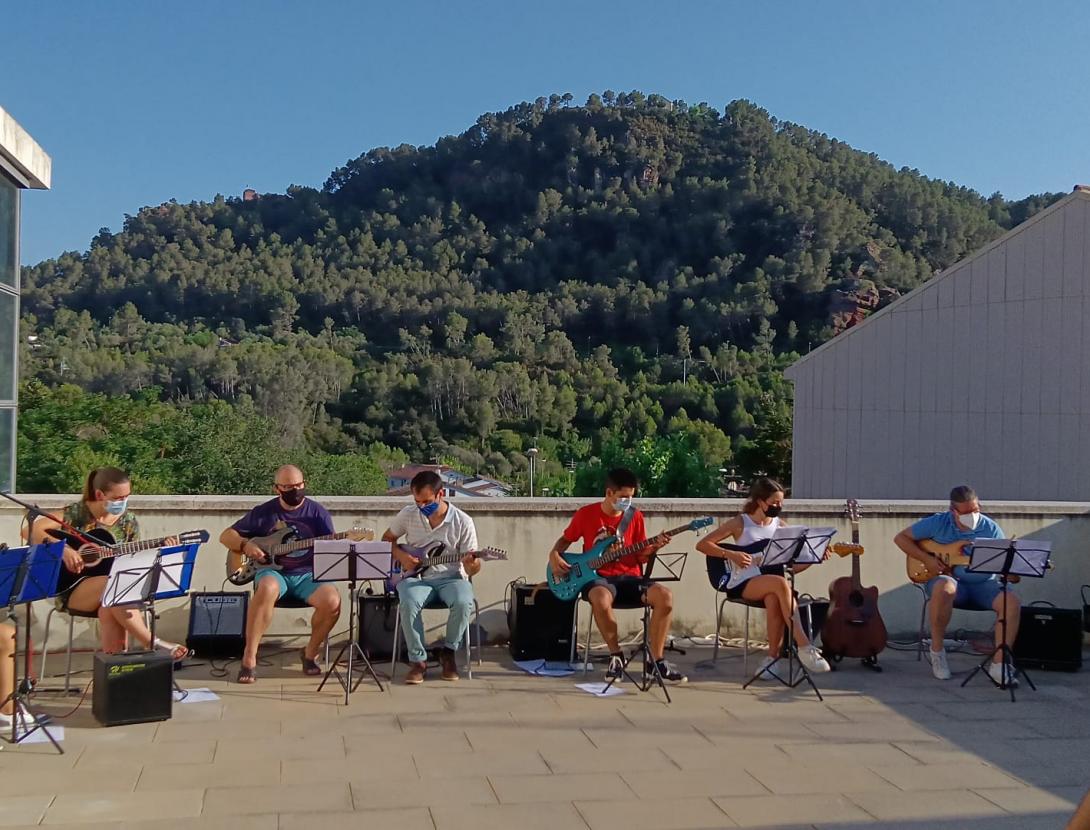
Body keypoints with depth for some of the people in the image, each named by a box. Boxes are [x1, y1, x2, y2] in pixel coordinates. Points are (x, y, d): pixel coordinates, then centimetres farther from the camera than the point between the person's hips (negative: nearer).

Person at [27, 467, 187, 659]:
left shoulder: (128, 522, 5)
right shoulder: (78, 512, -8)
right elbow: (33, 530, -16)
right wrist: (63, 549, -26)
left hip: (113, 587, 3)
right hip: (73, 587, -3)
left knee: (110, 610, -36)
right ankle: (153, 645, -27)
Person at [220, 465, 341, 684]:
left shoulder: (317, 512, 6)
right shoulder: (263, 512, 6)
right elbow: (226, 536, 12)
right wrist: (246, 546, -8)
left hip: (307, 574, 1)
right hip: (273, 570, -1)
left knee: (332, 601, -30)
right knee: (267, 589, -38)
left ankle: (310, 652, -2)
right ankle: (249, 658, -28)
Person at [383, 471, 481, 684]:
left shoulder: (462, 522, -7)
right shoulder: (408, 514, 0)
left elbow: (472, 566, -4)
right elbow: (387, 539, 17)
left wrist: (472, 565, -30)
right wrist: (401, 556, -3)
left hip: (450, 577, -1)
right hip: (416, 576, 1)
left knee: (464, 603, -34)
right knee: (409, 602, -34)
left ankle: (448, 651, -6)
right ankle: (418, 659, -16)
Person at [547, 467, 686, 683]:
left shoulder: (635, 516, 5)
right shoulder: (586, 514, 0)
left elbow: (640, 557, 8)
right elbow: (566, 539, 15)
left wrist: (654, 547, -13)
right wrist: (554, 555, -5)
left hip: (629, 577, 3)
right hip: (598, 577, -2)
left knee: (664, 596, -28)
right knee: (600, 598, -41)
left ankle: (656, 660, -13)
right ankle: (616, 655, -16)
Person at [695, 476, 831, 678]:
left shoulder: (781, 525, 11)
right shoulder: (740, 523, 0)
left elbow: (793, 566, 10)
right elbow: (702, 544, -3)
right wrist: (730, 555, -15)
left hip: (773, 583, 3)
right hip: (744, 582, -3)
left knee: (774, 599, -35)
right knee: (780, 583, -34)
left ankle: (773, 655, -21)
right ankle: (804, 646, -33)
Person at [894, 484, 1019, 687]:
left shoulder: (991, 529, 2)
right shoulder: (938, 523, -4)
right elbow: (901, 538, 1)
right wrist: (927, 560, -11)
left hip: (982, 584, 3)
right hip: (948, 577, -3)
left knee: (1012, 602, -27)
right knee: (944, 588, -40)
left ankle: (998, 665, -18)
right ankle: (936, 650, -19)